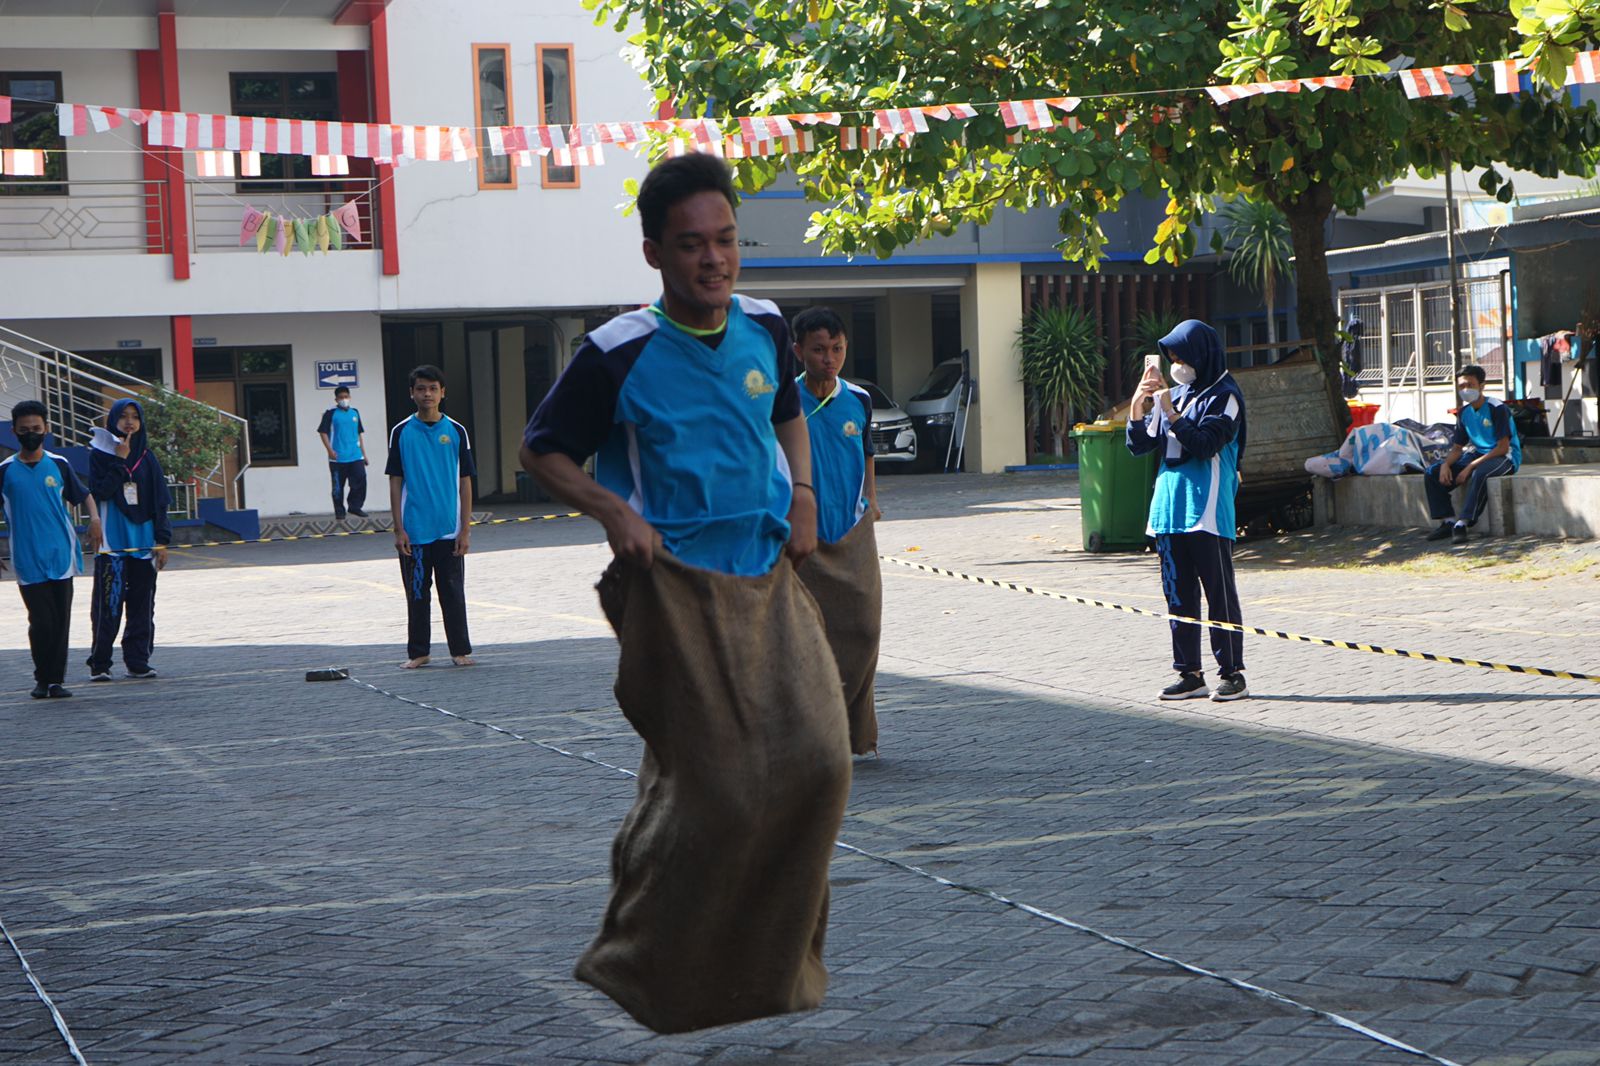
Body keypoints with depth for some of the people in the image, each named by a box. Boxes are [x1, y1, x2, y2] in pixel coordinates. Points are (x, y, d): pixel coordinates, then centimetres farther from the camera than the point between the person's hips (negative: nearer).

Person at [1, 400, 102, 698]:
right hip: (28, 561, -2)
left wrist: (94, 518, -3)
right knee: (41, 623, -6)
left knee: (61, 622, 3)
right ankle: (42, 679, 12)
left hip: (61, 556, 2)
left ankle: (56, 679, 13)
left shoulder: (58, 464, 7)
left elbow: (84, 494, 17)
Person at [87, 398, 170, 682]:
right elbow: (98, 491, -14)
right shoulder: (100, 454, 1)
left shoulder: (148, 458, 10)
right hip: (112, 542, -3)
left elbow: (160, 502, 9)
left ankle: (138, 661, 11)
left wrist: (162, 541, 3)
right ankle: (99, 664, 1)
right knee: (108, 606, -5)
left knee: (142, 605, 5)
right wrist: (119, 461, -15)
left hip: (143, 541, 3)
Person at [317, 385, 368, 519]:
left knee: (360, 481, -6)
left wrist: (364, 453, 16)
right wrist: (330, 450, -15)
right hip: (338, 458, -4)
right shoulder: (331, 413, -3)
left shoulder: (355, 413, 12)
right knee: (338, 486, 2)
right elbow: (323, 432, -6)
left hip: (356, 457, 4)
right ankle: (339, 512, 12)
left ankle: (355, 506, 9)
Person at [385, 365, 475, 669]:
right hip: (414, 531, 0)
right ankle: (417, 652, 15)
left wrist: (465, 529, -2)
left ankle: (460, 650, 13)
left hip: (449, 529, 0)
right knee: (416, 593, 6)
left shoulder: (455, 431, 2)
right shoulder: (401, 432, 2)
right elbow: (395, 482, 3)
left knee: (453, 592, 4)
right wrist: (399, 529, -3)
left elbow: (465, 482, 3)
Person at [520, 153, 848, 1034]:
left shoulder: (764, 328, 5)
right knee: (709, 783, -5)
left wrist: (802, 494, 8)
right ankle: (650, 964, 14)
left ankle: (772, 955, 15)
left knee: (815, 755, -4)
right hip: (677, 586, -5)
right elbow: (541, 452, 0)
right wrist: (614, 512, -15)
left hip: (769, 575, 5)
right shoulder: (618, 354, -11)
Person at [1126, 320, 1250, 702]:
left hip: (1207, 512, -7)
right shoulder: (1172, 394, 15)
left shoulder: (1224, 397, -4)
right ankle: (1190, 674, 12)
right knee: (1179, 596, 7)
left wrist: (1171, 414, -17)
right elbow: (1139, 446, 13)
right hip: (1169, 509, 7)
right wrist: (1137, 408, -2)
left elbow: (1204, 445, -16)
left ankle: (1233, 673, 2)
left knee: (1219, 595, -3)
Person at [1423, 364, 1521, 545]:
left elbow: (1502, 447, -21)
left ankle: (1462, 524, -36)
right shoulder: (1464, 412, 5)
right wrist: (1445, 464, -14)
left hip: (1505, 457, -7)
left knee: (1481, 473, -41)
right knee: (1433, 473, -6)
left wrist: (1470, 467, -25)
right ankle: (1448, 521, -6)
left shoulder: (1497, 409, -16)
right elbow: (1457, 447, 10)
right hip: (1477, 454, 8)